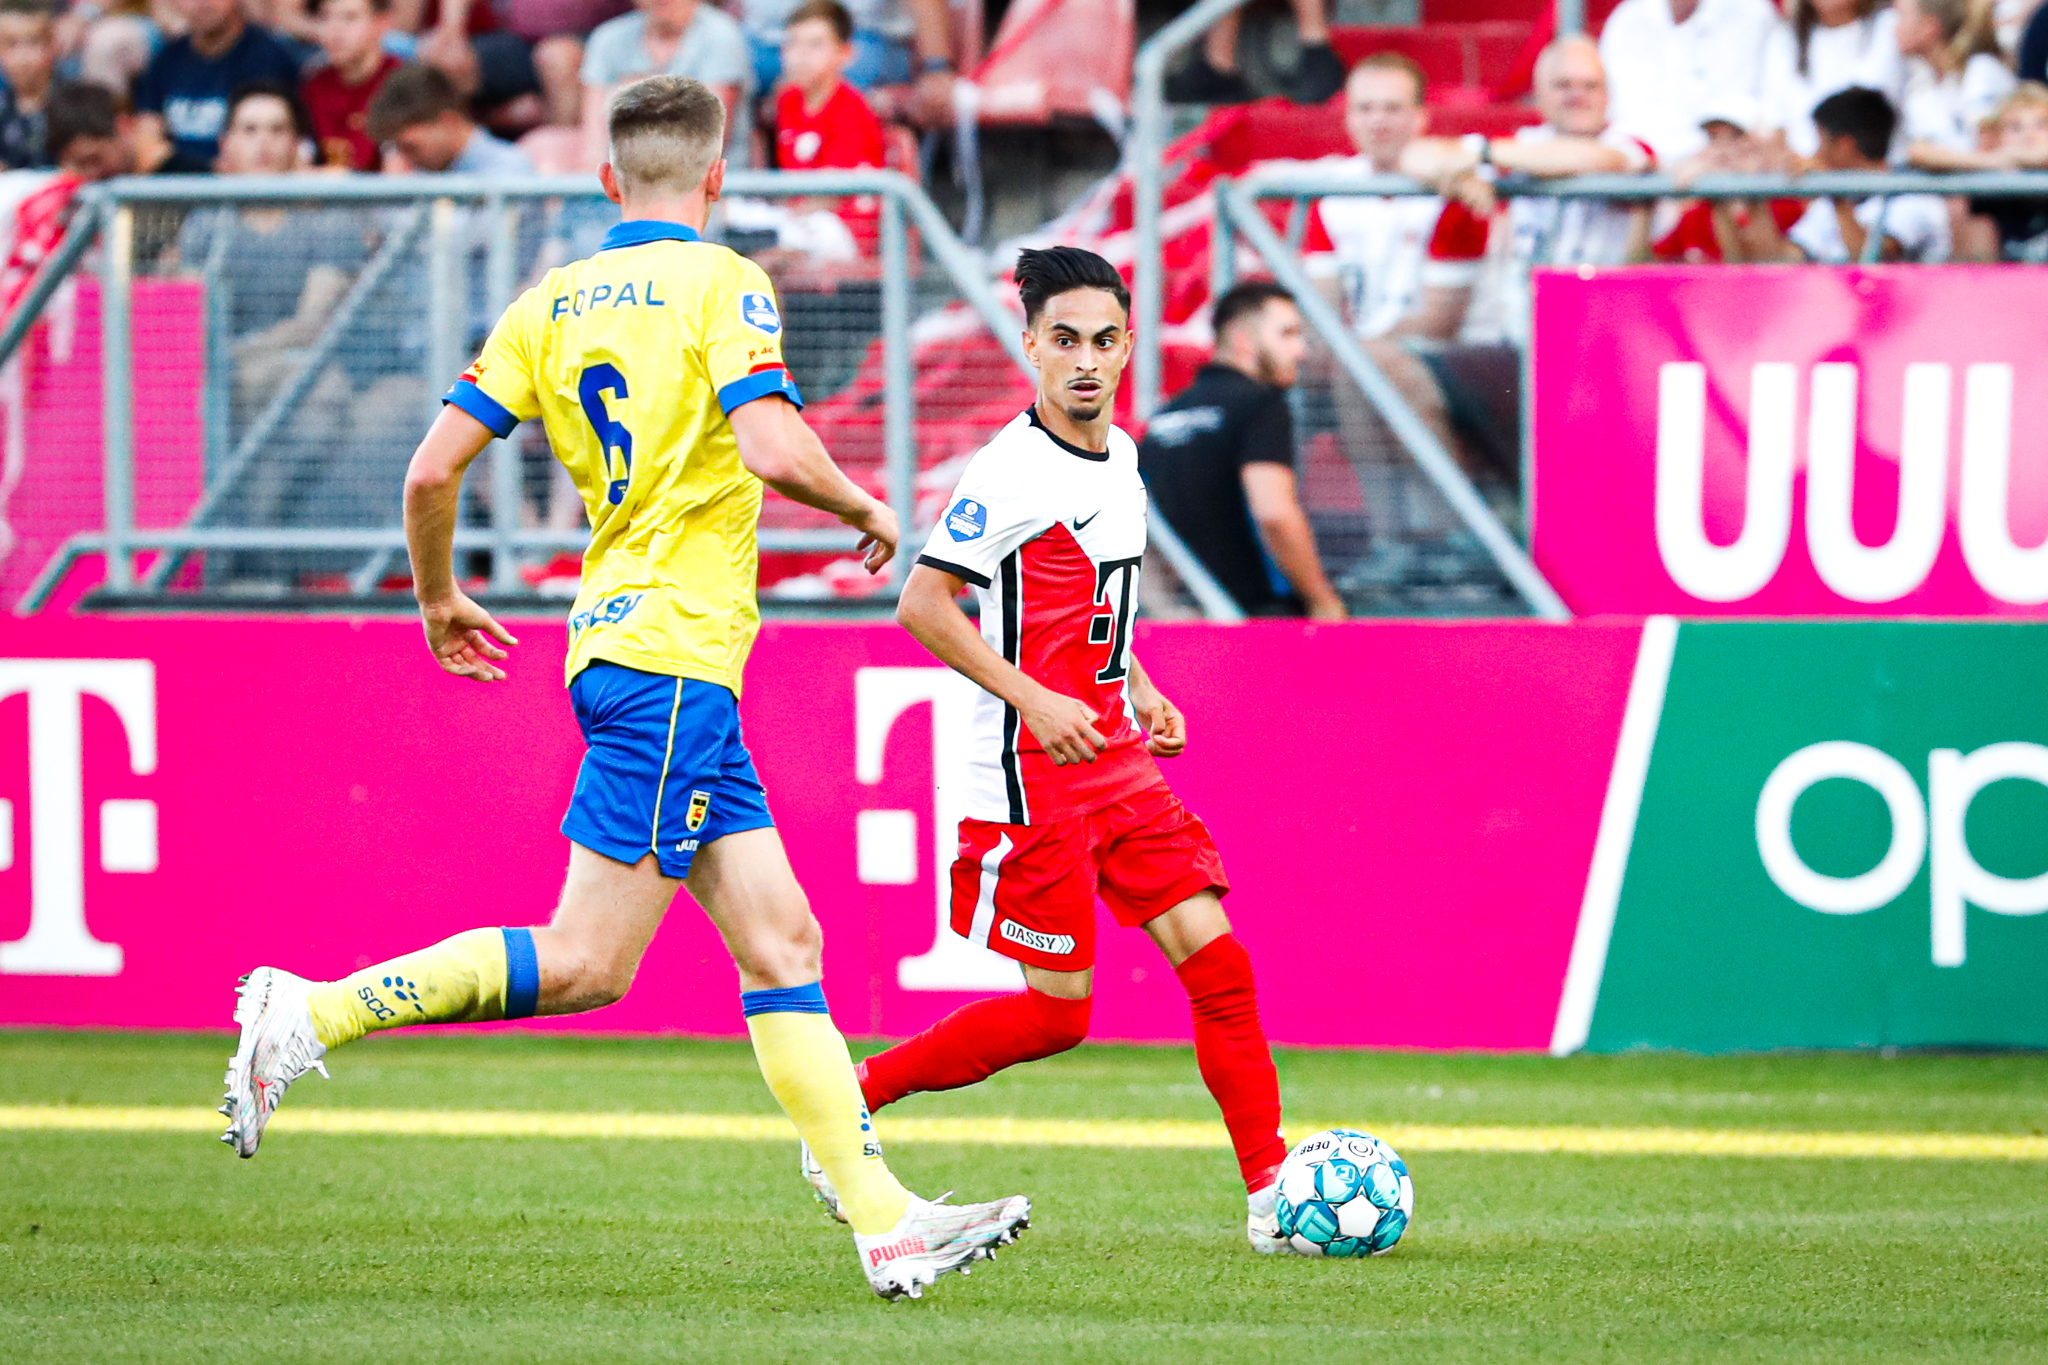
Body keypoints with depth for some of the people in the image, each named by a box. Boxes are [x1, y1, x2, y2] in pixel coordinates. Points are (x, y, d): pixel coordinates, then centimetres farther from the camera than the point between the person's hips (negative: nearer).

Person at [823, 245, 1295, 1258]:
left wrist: (1137, 690, 13)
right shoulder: (1013, 470, -15)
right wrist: (1035, 701, -20)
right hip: (1033, 775, -8)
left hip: (1119, 759, 8)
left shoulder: (1119, 455, 11)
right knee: (1057, 1012, -4)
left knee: (1216, 961, -1)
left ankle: (1273, 1198, 1)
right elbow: (921, 602, -16)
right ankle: (853, 1096, 12)